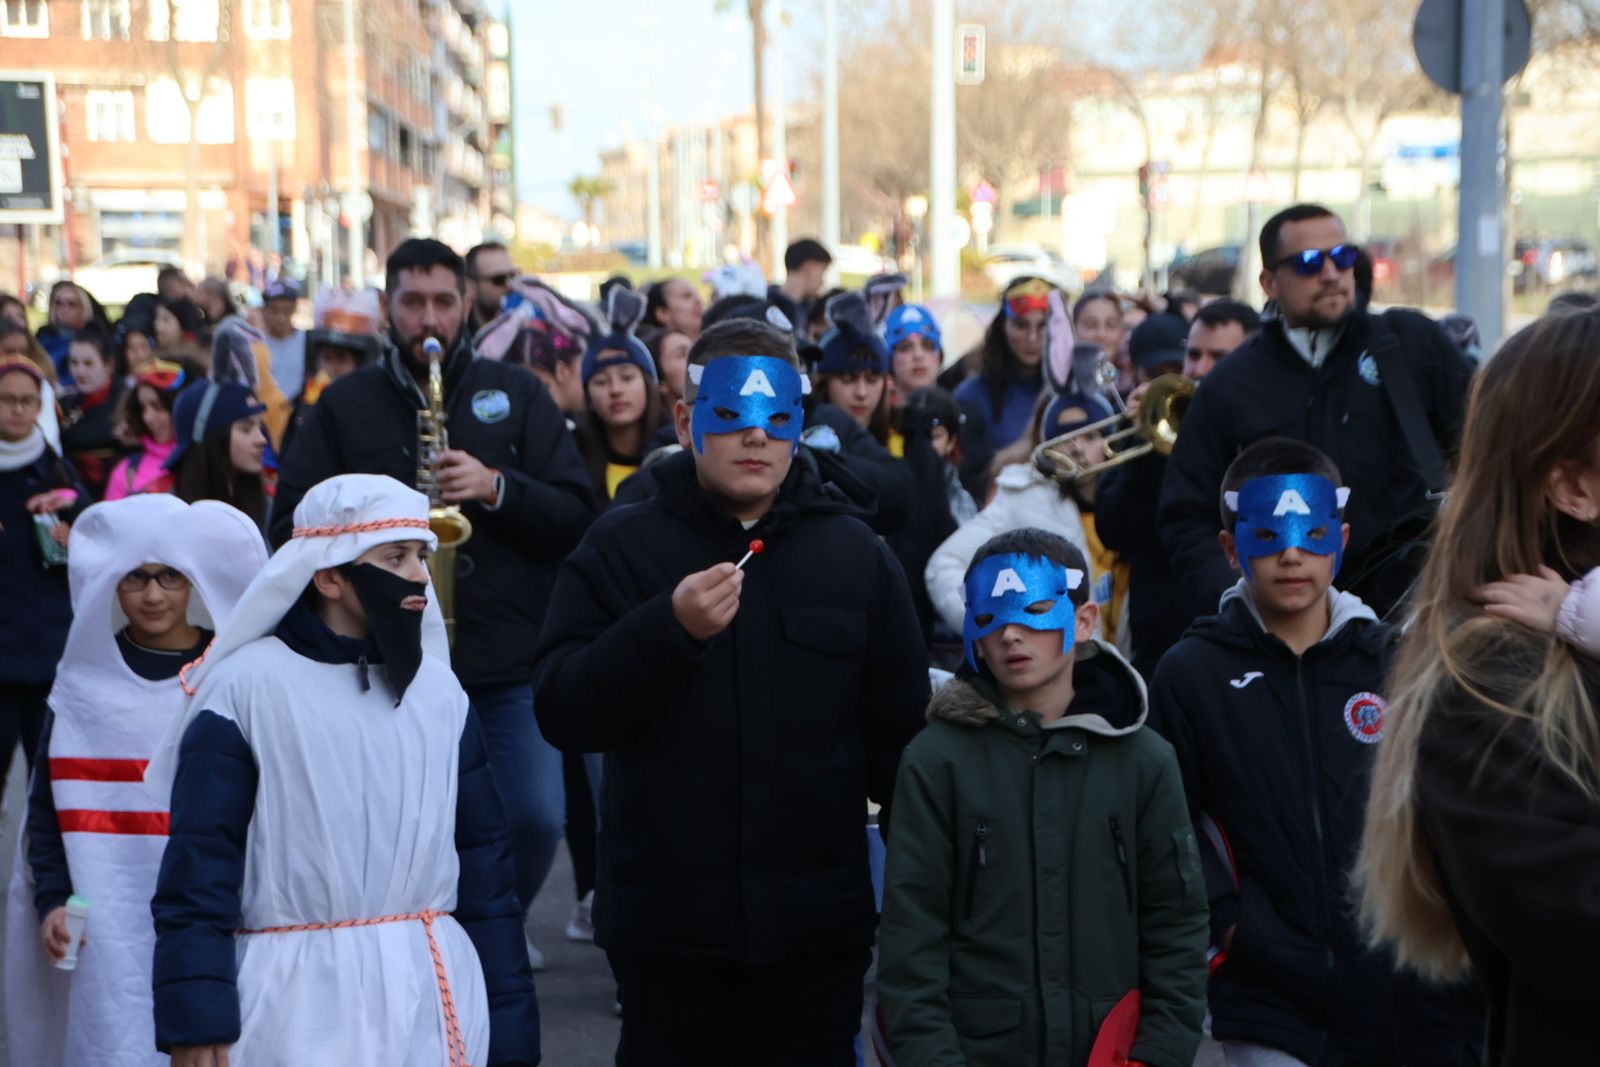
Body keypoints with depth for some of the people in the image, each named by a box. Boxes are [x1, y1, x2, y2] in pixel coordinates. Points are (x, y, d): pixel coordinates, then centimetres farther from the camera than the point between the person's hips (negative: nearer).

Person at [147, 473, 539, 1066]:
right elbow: (198, 869, -6)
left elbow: (484, 863, 12)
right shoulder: (244, 691, -5)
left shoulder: (440, 692, 9)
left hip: (436, 998, 4)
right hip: (301, 1005, -4)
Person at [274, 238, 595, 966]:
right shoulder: (344, 407, 9)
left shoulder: (516, 395, 9)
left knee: (534, 820, -8)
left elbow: (577, 518, 2)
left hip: (511, 665, 0)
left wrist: (496, 489, -14)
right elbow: (289, 523, 5)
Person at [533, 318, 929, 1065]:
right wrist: (668, 628, -23)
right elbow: (561, 714, -9)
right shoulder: (621, 547, 0)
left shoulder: (855, 553, 6)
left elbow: (901, 730, 9)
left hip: (817, 925, 2)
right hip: (666, 923, -1)